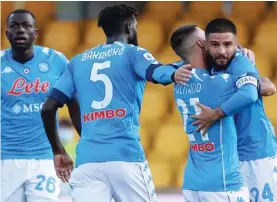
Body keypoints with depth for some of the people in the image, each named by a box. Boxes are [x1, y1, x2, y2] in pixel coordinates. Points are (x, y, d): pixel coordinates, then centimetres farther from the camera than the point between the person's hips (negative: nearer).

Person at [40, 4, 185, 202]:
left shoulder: (78, 61, 19)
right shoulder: (132, 53, 7)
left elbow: (48, 108, 14)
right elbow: (158, 73, -17)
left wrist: (59, 151, 24)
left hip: (87, 160, 4)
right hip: (126, 156, -4)